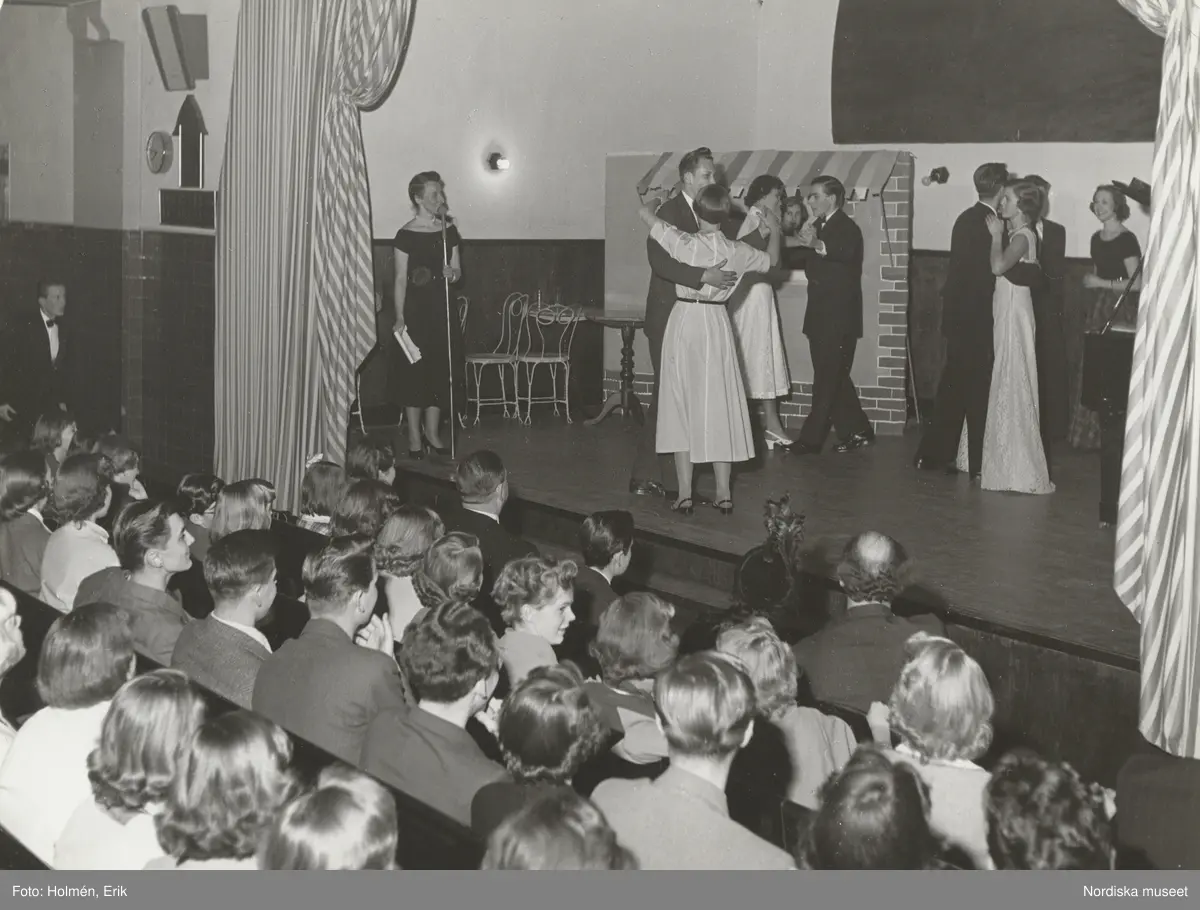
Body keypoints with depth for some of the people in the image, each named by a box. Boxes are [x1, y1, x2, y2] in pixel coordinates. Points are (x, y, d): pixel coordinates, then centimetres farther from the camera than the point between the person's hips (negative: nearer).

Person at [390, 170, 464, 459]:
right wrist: (400, 318, -14)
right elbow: (400, 280, -8)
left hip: (442, 308, 5)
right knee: (414, 370, 0)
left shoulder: (449, 231, 6)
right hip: (415, 308, -5)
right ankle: (414, 436, 10)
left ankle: (432, 431, 20)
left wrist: (452, 273, -12)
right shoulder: (406, 235, -8)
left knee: (441, 369, 7)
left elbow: (458, 271, 12)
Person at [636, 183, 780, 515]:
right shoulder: (736, 251, -5)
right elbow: (772, 260, 15)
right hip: (717, 325, 2)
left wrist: (657, 199, 14)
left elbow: (645, 212, -8)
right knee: (719, 406, 9)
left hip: (684, 322, -2)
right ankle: (723, 493, 12)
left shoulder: (683, 244, -14)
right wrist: (774, 229, 32)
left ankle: (685, 494, 4)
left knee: (682, 405, 5)